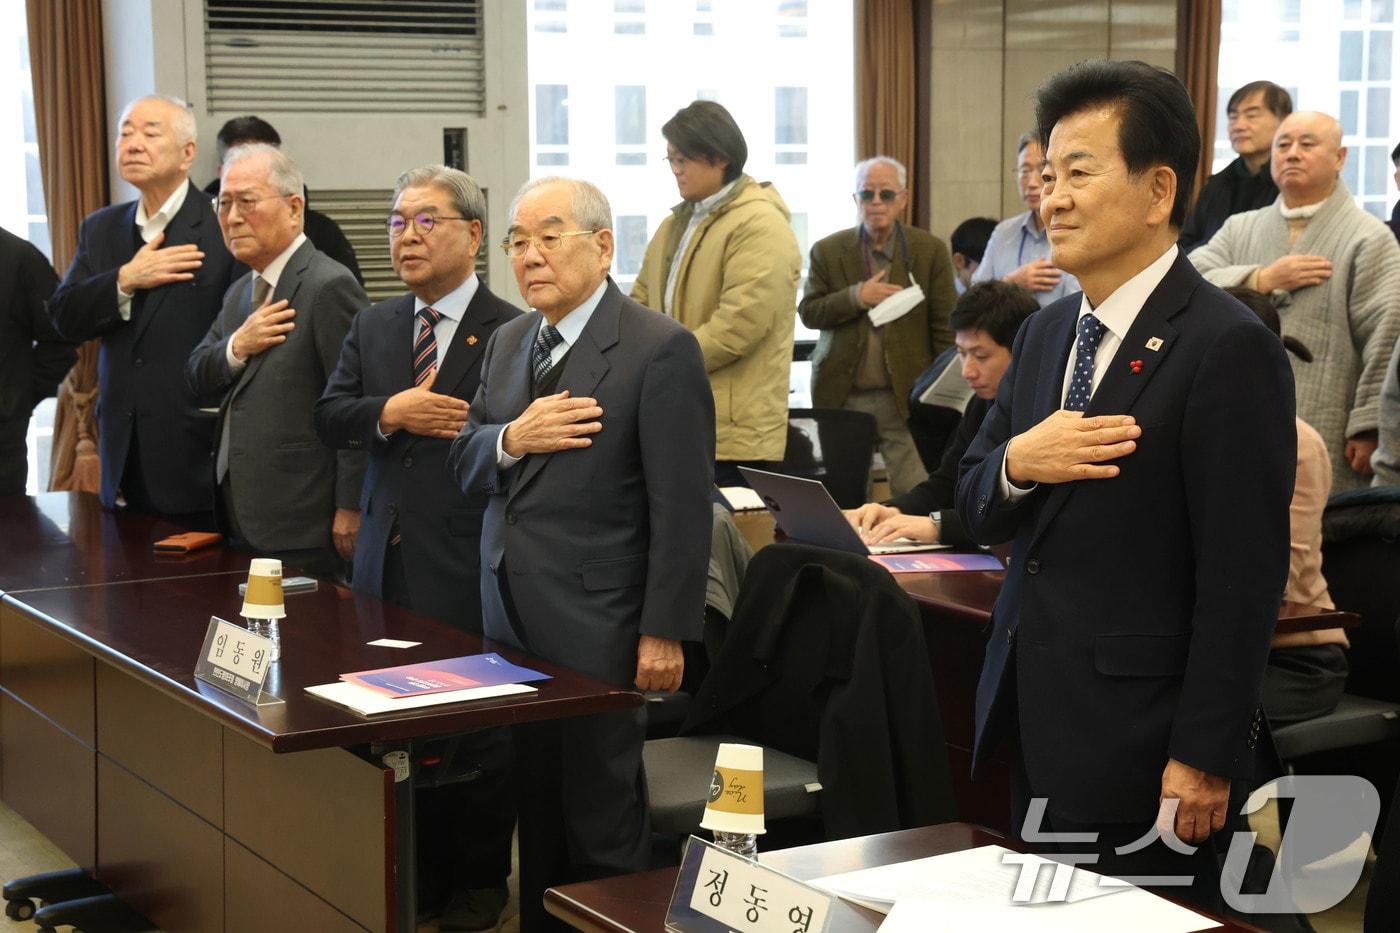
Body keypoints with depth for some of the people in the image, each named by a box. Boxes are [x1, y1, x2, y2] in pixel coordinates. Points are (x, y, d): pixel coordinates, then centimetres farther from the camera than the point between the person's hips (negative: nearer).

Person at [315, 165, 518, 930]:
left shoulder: (511, 333, -9)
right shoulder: (372, 327, 11)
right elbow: (327, 419, 3)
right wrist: (389, 412, -13)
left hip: (467, 565, -6)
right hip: (388, 558, 6)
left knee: (478, 728, 5)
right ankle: (423, 868, 27)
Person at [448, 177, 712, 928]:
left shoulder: (660, 350, -11)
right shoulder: (508, 341, 13)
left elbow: (681, 508, -13)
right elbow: (464, 465, 12)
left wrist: (665, 632, -15)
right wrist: (511, 438, -10)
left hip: (593, 627, -7)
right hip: (511, 617, 7)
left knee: (601, 820, 2)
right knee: (534, 814, 14)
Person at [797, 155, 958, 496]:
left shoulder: (930, 250, 3)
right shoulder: (828, 251, 6)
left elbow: (945, 326, 2)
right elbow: (808, 312, 3)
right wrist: (857, 296, -13)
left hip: (906, 398, -1)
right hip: (842, 397, 2)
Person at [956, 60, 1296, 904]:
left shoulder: (1226, 347, -15)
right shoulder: (1047, 334, 11)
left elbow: (1242, 576, -16)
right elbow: (979, 512, 13)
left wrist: (1204, 758, -17)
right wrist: (1018, 462, -10)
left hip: (1137, 741, -7)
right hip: (1035, 725, 8)